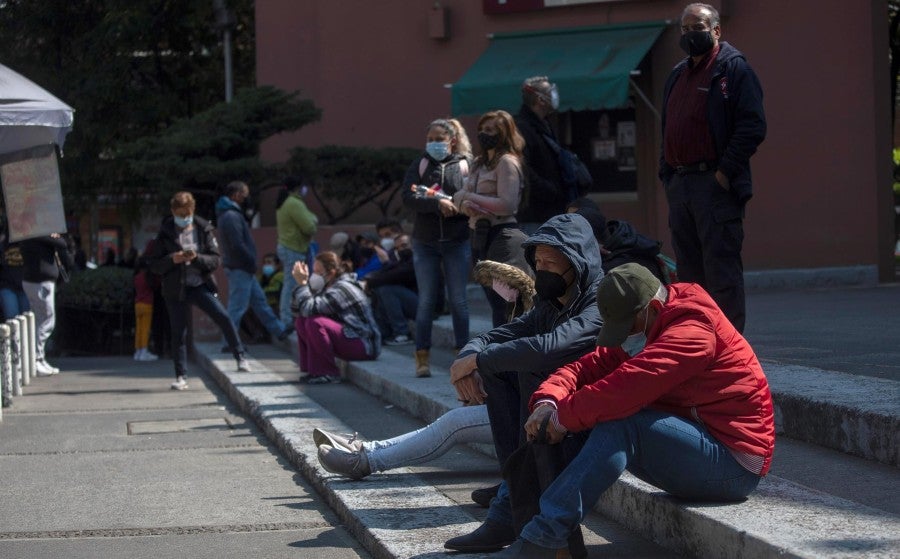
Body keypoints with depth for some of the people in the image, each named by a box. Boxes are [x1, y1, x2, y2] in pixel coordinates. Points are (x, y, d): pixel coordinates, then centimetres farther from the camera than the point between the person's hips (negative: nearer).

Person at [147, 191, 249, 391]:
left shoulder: (204, 230, 2)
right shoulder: (165, 234, 2)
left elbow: (216, 260, -1)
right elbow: (154, 265, 1)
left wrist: (197, 258, -19)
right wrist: (172, 260, -17)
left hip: (200, 285, -1)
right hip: (175, 290, 1)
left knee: (223, 317, -18)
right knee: (178, 333, 3)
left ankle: (240, 358, -5)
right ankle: (181, 377, 13)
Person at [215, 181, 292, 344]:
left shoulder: (228, 213, 13)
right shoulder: (232, 216, -20)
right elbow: (238, 245, -25)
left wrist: (251, 261, 14)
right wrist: (252, 262, -13)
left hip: (242, 267, 11)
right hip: (239, 268, -11)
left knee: (259, 300, 17)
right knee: (237, 307, -4)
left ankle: (278, 330, 26)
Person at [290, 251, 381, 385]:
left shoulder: (342, 288, -18)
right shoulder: (326, 288, 12)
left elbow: (309, 308, -30)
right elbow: (296, 310, 7)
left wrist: (302, 283, -17)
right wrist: (304, 283, -3)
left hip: (364, 346, -10)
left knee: (314, 323, -27)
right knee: (301, 322, 5)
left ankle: (328, 373, -18)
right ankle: (310, 369, 3)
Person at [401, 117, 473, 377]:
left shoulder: (465, 165, 0)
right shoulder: (420, 165, 5)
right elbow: (408, 197, -10)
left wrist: (454, 207, -23)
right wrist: (437, 203, -23)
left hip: (457, 242, -1)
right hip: (425, 243, 1)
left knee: (458, 300, 4)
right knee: (426, 300, 4)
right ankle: (422, 357, 7)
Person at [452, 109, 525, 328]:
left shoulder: (507, 162, -9)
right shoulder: (480, 163, 17)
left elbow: (507, 205, -17)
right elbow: (459, 196, 11)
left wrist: (470, 197, -11)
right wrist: (464, 204, -12)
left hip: (501, 236, -9)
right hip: (480, 235, 9)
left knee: (500, 303, -10)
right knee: (493, 300, 14)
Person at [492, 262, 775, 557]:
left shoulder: (694, 330, -19)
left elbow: (630, 384, -31)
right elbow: (592, 366, 4)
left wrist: (566, 416, -23)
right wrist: (548, 401, -15)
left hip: (734, 463, -10)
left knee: (620, 425, -28)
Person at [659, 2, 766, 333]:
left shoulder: (733, 68, -3)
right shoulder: (677, 76, 21)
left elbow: (753, 127, -12)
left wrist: (725, 172, -15)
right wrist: (667, 175, 14)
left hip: (716, 185, -8)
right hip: (679, 187, 8)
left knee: (721, 271, -8)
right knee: (689, 273, 11)